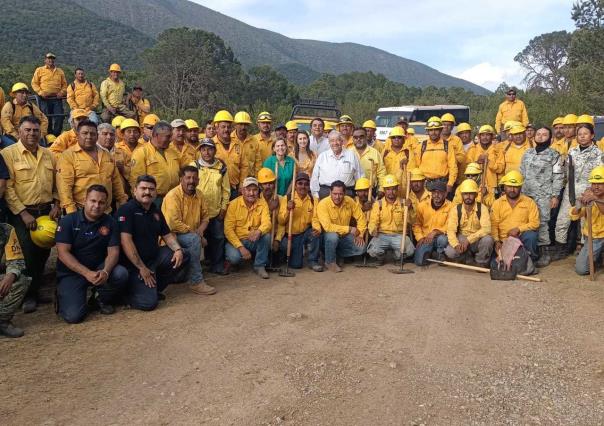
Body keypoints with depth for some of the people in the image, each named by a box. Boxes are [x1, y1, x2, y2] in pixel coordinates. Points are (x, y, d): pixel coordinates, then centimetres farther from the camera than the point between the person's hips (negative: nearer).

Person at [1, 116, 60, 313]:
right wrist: (23, 213, -16)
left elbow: (56, 183, 14)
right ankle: (28, 296, 10)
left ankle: (36, 290, 25)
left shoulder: (48, 154, 10)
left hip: (46, 211, 5)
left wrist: (56, 205, 1)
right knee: (28, 253, -6)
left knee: (43, 252, 10)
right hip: (22, 213, -5)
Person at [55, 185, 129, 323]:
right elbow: (63, 252, -15)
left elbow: (113, 251, -6)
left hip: (98, 268, 3)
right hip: (71, 273, -3)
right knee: (73, 315, -21)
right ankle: (65, 294, 16)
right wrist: (87, 273, -27)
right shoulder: (68, 221, -8)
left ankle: (100, 299, 3)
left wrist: (105, 271, -28)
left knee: (121, 274, -28)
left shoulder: (110, 222, -1)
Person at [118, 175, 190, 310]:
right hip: (133, 264, -8)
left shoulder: (156, 211, 10)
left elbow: (167, 235, 15)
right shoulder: (126, 209, -15)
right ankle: (128, 290, 11)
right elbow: (126, 241, -23)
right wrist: (141, 267, -23)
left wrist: (178, 249, -7)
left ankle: (154, 287, 6)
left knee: (183, 257, -4)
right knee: (148, 302, -22)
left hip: (155, 256, 8)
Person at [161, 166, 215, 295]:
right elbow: (173, 223, -25)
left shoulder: (198, 194, 6)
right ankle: (197, 282, -27)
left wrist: (200, 230, -9)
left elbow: (205, 217, 12)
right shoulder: (173, 195, -16)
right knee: (194, 239, -31)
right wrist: (194, 232, -19)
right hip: (172, 235, -9)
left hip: (192, 235, 9)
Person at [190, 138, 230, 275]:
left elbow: (226, 189, 7)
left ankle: (218, 265, 22)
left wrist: (223, 208, 3)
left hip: (217, 212, 2)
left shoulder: (221, 167, 3)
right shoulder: (194, 166, -4)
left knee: (219, 238, 8)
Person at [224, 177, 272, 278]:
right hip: (237, 240, -2)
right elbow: (228, 229, -14)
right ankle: (230, 261, 7)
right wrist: (241, 247, -24)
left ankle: (260, 266, -10)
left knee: (266, 235, -27)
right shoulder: (234, 204, -9)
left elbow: (267, 223, -18)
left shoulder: (262, 204, -2)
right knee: (234, 257, -32)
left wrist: (259, 232, -42)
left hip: (255, 241, 3)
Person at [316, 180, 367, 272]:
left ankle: (336, 254, 7)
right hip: (328, 236, -5)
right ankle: (330, 261, -11)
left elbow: (361, 217, 2)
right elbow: (327, 226, -32)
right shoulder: (323, 204, -24)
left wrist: (360, 235, -9)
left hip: (344, 236, 5)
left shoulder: (349, 201, -9)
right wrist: (349, 229, -28)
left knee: (361, 248, -15)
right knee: (333, 236, -38)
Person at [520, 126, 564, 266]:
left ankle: (544, 252, 2)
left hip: (543, 195, -5)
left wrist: (555, 196, -10)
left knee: (542, 223, -6)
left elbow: (558, 177, -4)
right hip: (526, 194, 5)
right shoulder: (527, 153, 14)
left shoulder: (554, 155, -1)